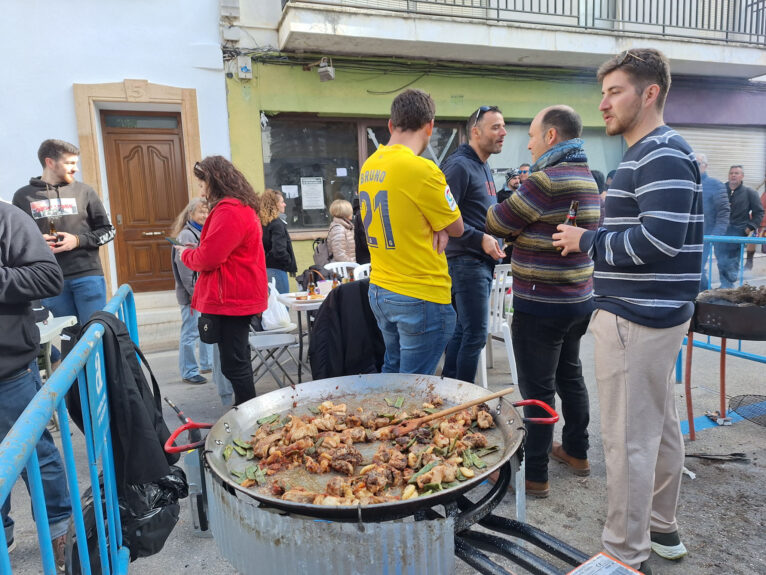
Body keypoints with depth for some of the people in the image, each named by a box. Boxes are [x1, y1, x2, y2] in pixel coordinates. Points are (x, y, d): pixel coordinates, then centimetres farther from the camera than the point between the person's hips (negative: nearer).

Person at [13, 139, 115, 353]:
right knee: (69, 334, 10)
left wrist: (78, 240, -9)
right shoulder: (23, 196, 5)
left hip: (88, 275, 0)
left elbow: (107, 231, 6)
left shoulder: (84, 191, 4)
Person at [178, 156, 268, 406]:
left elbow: (209, 258, -19)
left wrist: (186, 254, 1)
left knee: (234, 364, -5)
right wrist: (195, 250, 10)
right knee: (238, 360, 18)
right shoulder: (243, 208, 16)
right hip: (239, 298, 11)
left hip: (230, 300, -11)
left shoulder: (228, 212, -17)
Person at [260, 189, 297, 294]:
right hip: (276, 270, -8)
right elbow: (279, 251, -22)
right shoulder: (277, 224, -14)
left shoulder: (262, 223, 10)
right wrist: (291, 266, -9)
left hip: (265, 268, 9)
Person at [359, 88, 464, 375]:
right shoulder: (421, 169, -18)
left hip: (379, 291, 8)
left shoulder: (368, 167, 5)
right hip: (421, 297, -8)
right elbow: (457, 228, -6)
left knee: (391, 372, 21)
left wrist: (437, 228, -2)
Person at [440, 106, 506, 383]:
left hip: (483, 262, 10)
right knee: (475, 335, -7)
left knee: (462, 331, 14)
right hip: (467, 262, -10)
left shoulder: (484, 168, 18)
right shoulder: (459, 166, -12)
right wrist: (480, 239, -21)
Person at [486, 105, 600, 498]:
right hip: (579, 298, 9)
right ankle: (576, 451, 36)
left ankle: (533, 474, 13)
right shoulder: (589, 178, 12)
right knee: (570, 375, 21)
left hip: (541, 304, -9)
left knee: (537, 389, 1)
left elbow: (495, 223, -10)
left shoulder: (546, 180, -19)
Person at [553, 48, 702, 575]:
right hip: (659, 313, 11)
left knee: (629, 440, -2)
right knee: (662, 427, 19)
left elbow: (659, 239, -24)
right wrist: (592, 239, 8)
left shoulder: (662, 156, -14)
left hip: (636, 317, -11)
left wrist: (587, 242, -13)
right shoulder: (650, 154, 18)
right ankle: (663, 531, 36)